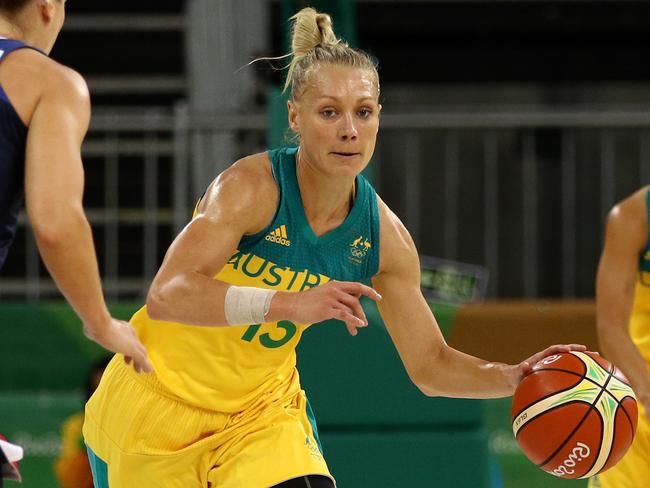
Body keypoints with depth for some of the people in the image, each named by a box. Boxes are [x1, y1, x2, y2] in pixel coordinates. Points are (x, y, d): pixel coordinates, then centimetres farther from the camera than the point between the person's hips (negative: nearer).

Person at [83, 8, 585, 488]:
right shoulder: (251, 187, -24)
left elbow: (431, 364, 2)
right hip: (158, 402, -3)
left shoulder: (383, 236, -8)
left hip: (263, 414, 4)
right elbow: (166, 296, -39)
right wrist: (289, 304, -51)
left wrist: (513, 377, -18)